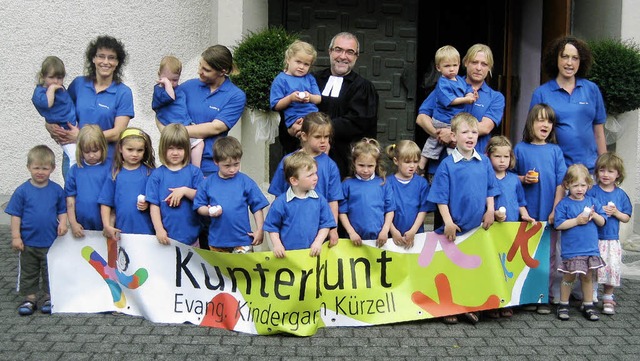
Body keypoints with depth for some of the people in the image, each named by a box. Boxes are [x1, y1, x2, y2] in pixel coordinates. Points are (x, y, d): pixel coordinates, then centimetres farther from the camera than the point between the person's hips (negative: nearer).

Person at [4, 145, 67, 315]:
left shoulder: (56, 190, -3)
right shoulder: (22, 191, -6)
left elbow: (62, 211, 7)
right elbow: (15, 215, -3)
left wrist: (62, 224, -11)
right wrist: (16, 236, -6)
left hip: (51, 242, 0)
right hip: (28, 242, 0)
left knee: (50, 272, 10)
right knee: (28, 273, 13)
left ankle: (49, 297, 23)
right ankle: (29, 298, 24)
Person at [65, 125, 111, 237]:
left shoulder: (109, 168, -4)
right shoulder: (75, 169, 4)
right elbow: (70, 198, 5)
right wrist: (73, 223, 0)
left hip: (103, 226, -2)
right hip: (81, 227, 2)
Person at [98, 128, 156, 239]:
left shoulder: (149, 172, 1)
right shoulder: (115, 174, 3)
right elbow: (105, 202, 5)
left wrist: (147, 205, -15)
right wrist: (107, 226, -3)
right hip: (121, 229, 1)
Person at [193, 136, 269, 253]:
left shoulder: (246, 182, -3)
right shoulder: (208, 183, 1)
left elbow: (257, 207, 2)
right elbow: (199, 206, 6)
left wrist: (259, 230, -1)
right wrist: (209, 211, -15)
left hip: (242, 240, -2)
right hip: (217, 241, 2)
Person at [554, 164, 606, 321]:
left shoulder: (592, 201, 7)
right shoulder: (564, 204, -6)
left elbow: (602, 222, 8)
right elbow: (558, 224, -14)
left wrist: (594, 215, -11)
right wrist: (577, 221, -16)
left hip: (591, 248, 4)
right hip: (571, 249, -4)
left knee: (588, 277, 13)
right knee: (569, 277, 4)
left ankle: (588, 305, 23)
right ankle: (563, 305, 19)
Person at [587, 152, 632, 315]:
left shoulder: (621, 194, 6)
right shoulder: (592, 191, -3)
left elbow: (626, 218, 9)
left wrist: (615, 212, -9)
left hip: (612, 239, 3)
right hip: (593, 239, -2)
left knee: (612, 269, 3)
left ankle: (608, 299, 18)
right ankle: (590, 297, 12)